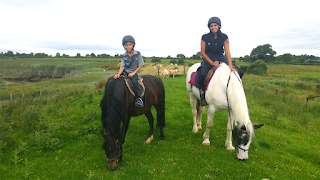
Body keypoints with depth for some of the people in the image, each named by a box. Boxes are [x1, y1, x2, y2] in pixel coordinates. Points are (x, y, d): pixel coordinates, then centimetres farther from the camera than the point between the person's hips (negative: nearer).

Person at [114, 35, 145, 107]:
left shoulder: (138, 54, -5)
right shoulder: (123, 56, 2)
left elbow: (140, 66, -4)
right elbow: (122, 66, -6)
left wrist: (133, 73, -15)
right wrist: (118, 74, -24)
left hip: (135, 72, -4)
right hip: (125, 71, 4)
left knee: (134, 81, -35)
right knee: (114, 78, -14)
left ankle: (139, 98, -24)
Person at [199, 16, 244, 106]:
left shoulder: (224, 37, -3)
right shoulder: (205, 37, -7)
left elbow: (227, 51, -11)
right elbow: (202, 52, -7)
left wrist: (230, 65, -24)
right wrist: (212, 63, -18)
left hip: (220, 58, 3)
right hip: (208, 59, -3)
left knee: (239, 72, -11)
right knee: (203, 75, -34)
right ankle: (203, 95, -11)